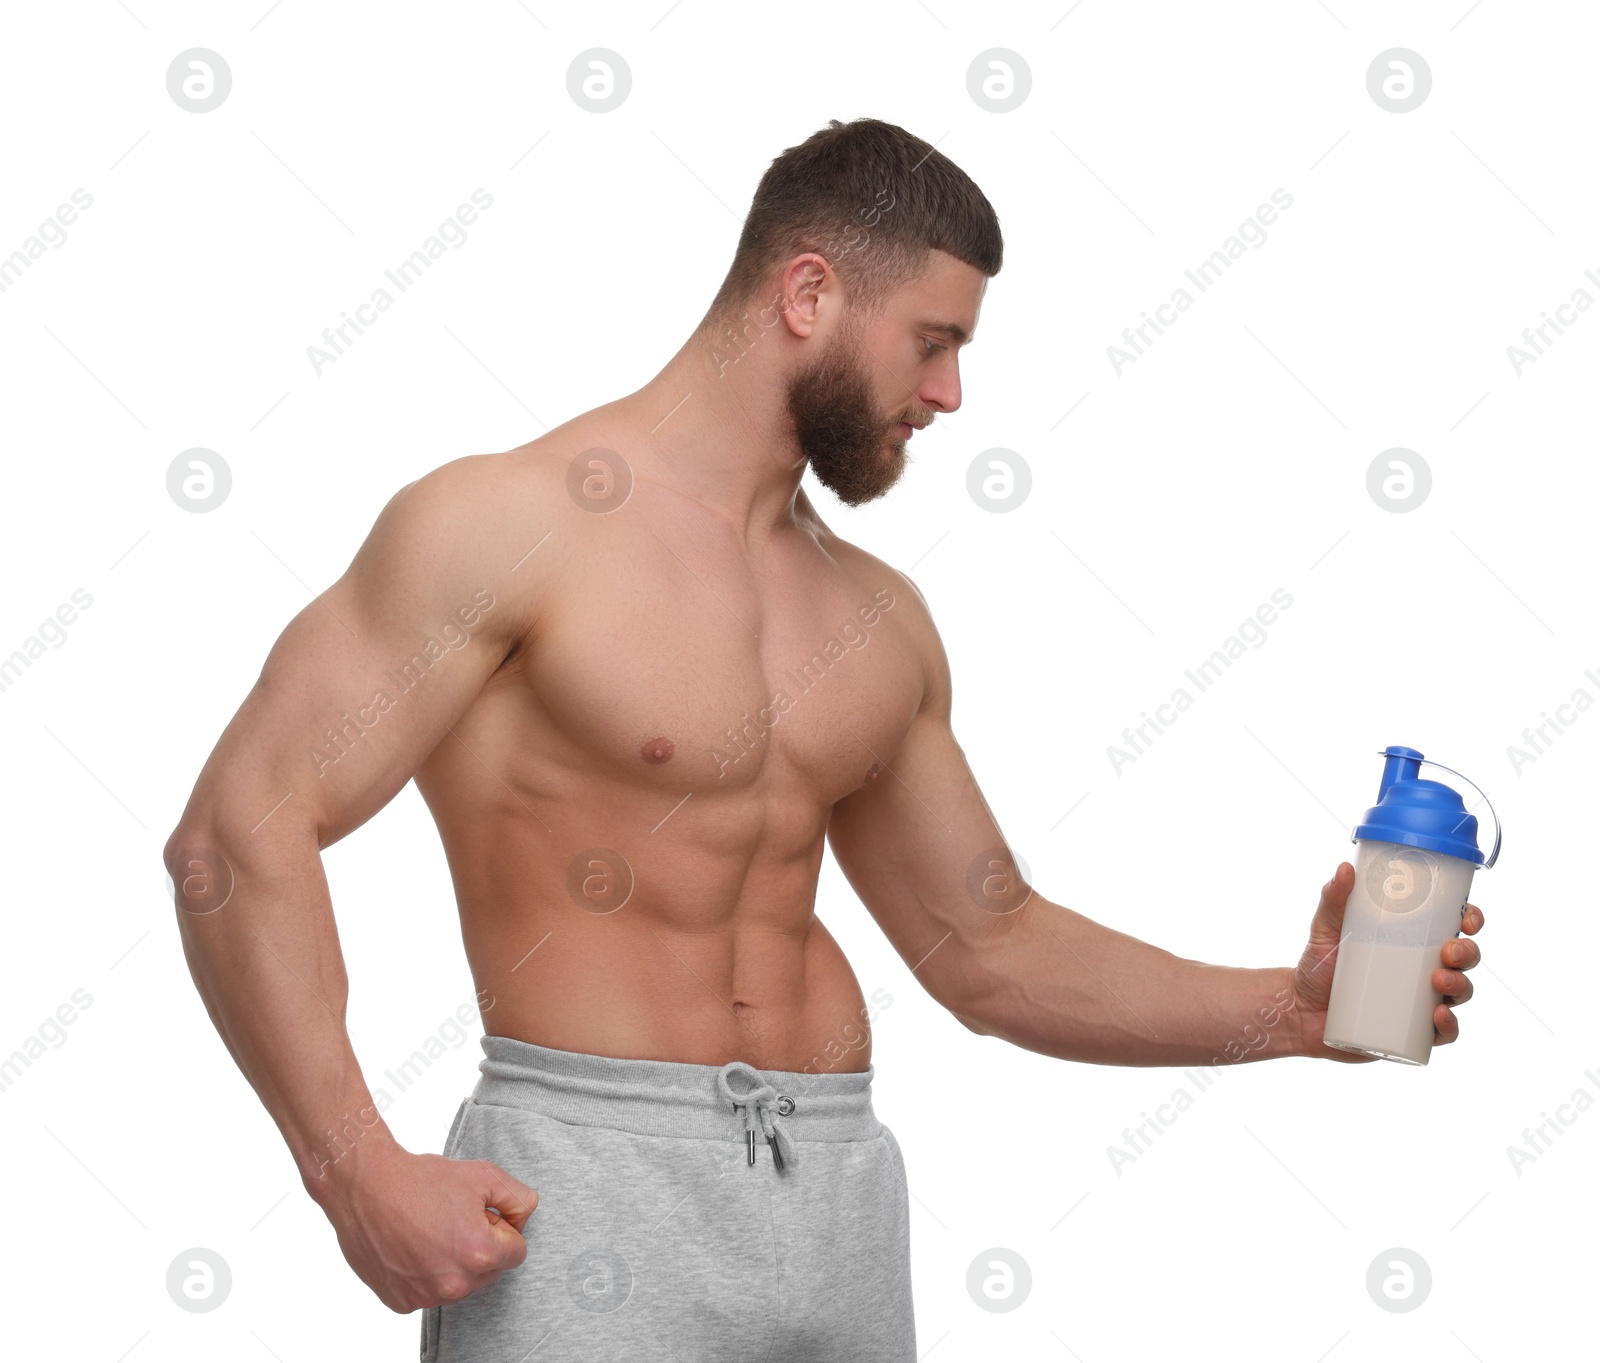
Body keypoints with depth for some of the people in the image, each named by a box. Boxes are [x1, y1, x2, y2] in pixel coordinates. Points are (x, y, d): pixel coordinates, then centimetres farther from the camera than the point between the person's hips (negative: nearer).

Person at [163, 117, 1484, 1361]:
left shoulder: (880, 621, 14)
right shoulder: (511, 523, -7)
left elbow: (988, 951, 20)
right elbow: (240, 829, -13)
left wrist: (1289, 1011, 8)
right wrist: (360, 1172, -22)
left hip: (839, 1192, 6)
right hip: (591, 1184, -6)